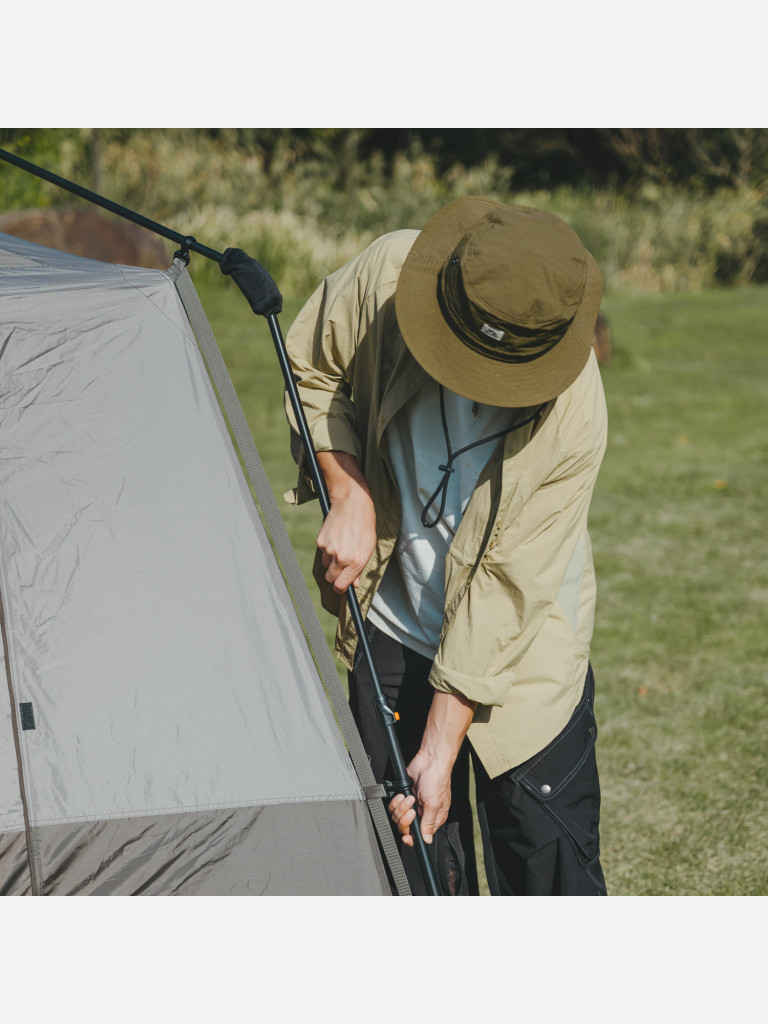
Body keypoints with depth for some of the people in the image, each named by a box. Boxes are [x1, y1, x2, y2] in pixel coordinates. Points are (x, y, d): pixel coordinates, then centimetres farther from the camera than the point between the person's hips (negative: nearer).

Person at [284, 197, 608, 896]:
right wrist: (350, 498, -12)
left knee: (552, 879, -2)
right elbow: (313, 367, 0)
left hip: (524, 660, -3)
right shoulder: (389, 274, -21)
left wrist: (442, 746, -24)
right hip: (395, 634, 3)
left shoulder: (574, 417, -29)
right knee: (411, 867, 7)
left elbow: (507, 587, -26)